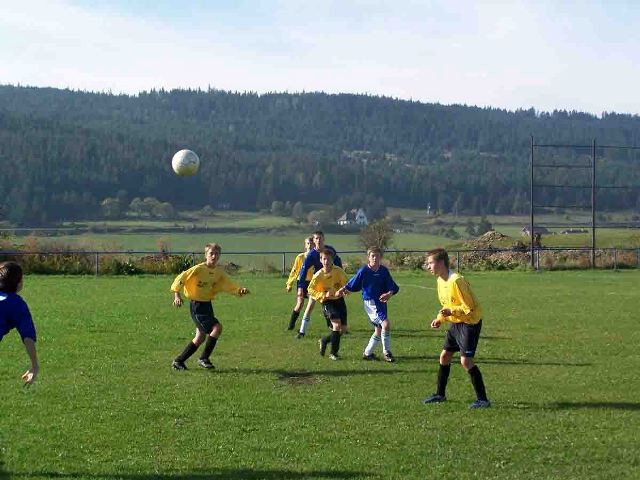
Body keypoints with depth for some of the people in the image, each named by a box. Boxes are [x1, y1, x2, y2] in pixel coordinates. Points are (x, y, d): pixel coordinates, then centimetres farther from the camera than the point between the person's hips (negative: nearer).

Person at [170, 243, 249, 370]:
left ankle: (178, 361, 24)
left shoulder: (219, 271, 3)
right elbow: (180, 279, -18)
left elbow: (229, 286, 10)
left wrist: (239, 290, -8)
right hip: (197, 305, -8)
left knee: (201, 337, 12)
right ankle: (203, 359, -7)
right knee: (217, 327, -20)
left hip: (207, 305, 8)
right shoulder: (199, 269, -17)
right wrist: (177, 295, -28)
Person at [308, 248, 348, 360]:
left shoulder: (338, 271, -10)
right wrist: (324, 295, -20)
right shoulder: (318, 275, -11)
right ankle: (333, 353, -10)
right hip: (327, 302, -3)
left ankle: (324, 340, 30)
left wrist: (341, 291, -25)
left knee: (342, 329, 2)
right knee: (336, 324, -22)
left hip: (339, 300, 3)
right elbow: (311, 290, -5)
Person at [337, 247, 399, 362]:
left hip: (381, 302, 6)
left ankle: (367, 353, 31)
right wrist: (343, 290, 2)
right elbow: (351, 285, 3)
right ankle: (386, 352, -11)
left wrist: (389, 294, -20)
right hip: (370, 302, -6)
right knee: (386, 324, -22)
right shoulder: (363, 271, -8)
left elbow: (393, 287, -2)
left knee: (379, 330, 14)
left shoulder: (384, 271, 1)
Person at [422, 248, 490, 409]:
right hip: (456, 323, 10)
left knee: (466, 360, -16)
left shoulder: (456, 281, -24)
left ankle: (482, 399, -8)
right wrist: (439, 320, 4)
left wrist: (451, 312, -29)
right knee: (444, 356, 13)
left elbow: (469, 308, -21)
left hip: (470, 322, -10)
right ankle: (440, 394, 28)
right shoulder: (441, 281, 5)